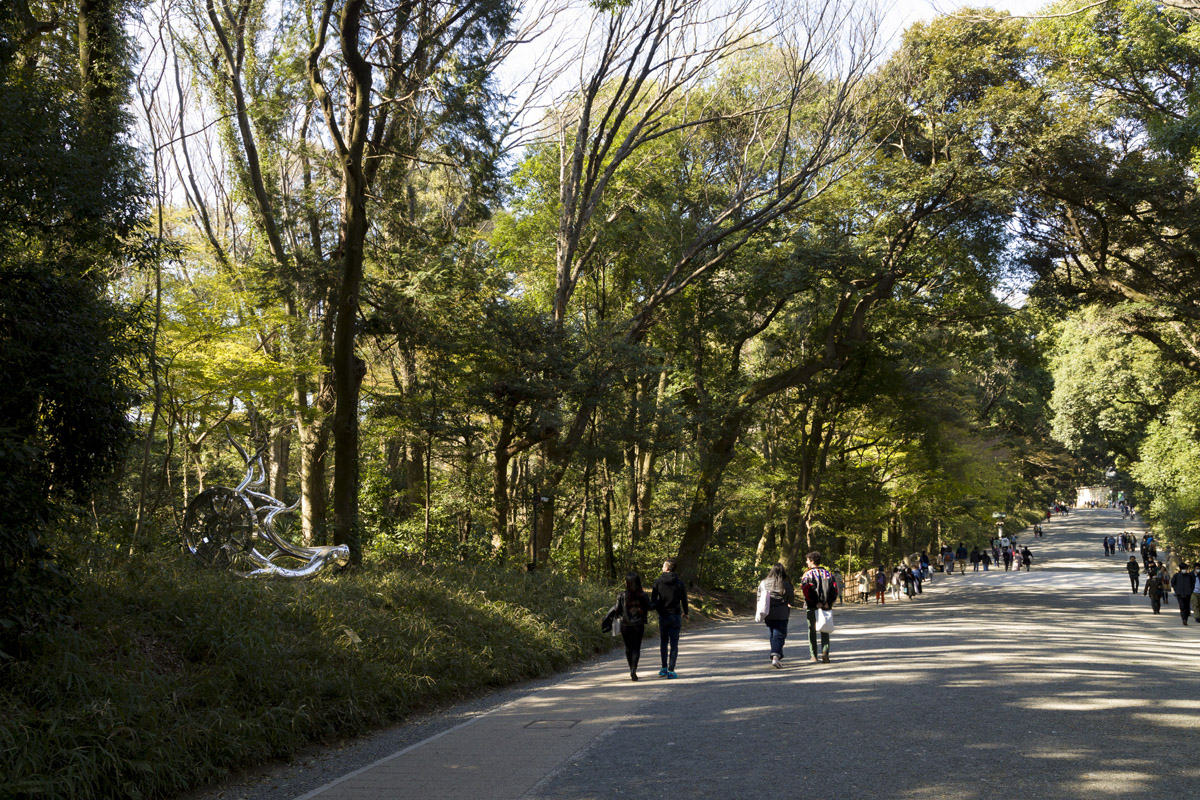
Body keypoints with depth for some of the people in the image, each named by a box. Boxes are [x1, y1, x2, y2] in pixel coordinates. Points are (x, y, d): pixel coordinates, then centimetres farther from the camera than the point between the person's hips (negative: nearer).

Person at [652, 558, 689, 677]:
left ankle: (664, 668, 11)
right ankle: (671, 670, -2)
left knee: (663, 641, 17)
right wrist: (685, 612, 19)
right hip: (675, 616, -1)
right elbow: (684, 600, 0)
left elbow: (653, 601, -4)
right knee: (674, 644, 4)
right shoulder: (680, 583, -4)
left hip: (663, 616, 1)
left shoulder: (658, 582, -5)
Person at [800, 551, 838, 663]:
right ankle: (825, 651, -11)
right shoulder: (827, 573, 9)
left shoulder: (807, 574, -5)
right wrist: (829, 602, -1)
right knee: (825, 631, 10)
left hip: (812, 607, -3)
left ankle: (814, 655, 9)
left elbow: (806, 590, -18)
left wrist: (815, 603, -14)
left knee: (812, 631, 8)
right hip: (825, 607, 3)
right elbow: (834, 589, 2)